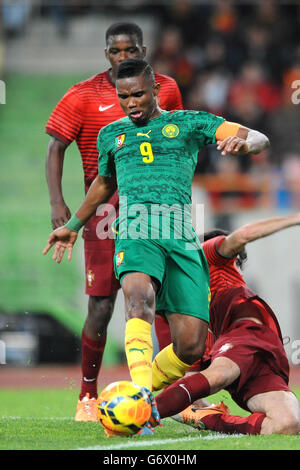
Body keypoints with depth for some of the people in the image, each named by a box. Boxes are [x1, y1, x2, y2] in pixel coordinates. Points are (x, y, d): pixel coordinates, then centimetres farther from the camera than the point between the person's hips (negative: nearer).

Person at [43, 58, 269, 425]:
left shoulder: (188, 123, 15)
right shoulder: (111, 134, 23)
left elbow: (260, 139, 9)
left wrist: (242, 142, -15)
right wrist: (73, 225, 46)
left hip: (183, 239, 0)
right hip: (136, 233, 0)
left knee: (190, 347, -11)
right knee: (139, 294, -37)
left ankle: (145, 392, 16)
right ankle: (140, 393, -51)